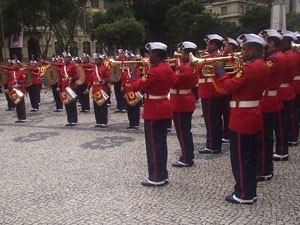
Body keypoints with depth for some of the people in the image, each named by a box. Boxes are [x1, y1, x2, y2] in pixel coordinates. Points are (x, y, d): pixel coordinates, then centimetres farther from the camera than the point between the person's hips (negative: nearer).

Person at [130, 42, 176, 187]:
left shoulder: (153, 71, -20)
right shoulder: (168, 69, 9)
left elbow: (136, 87, -19)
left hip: (153, 112, -9)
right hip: (164, 109, 9)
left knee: (153, 145, 0)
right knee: (161, 143, 14)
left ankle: (156, 178, 7)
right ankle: (163, 175, 23)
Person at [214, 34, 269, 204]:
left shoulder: (250, 68, -20)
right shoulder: (263, 66, 11)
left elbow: (230, 87, -22)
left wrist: (220, 71, -9)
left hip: (242, 119, -10)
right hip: (253, 118, 10)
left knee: (240, 158, 1)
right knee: (250, 157, 16)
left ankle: (244, 195, 11)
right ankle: (250, 192, 26)